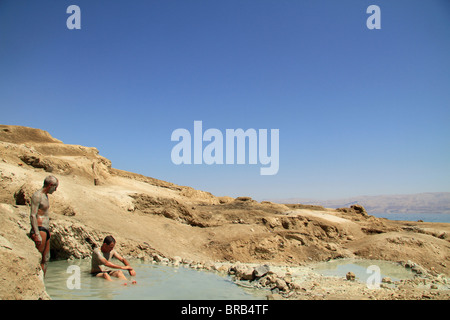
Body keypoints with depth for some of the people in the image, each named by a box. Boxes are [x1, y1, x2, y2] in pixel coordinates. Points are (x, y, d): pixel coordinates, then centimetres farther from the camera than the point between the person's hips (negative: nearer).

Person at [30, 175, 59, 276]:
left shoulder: (45, 195, 18)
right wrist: (37, 234, -22)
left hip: (46, 230, 10)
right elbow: (32, 216, -18)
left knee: (46, 259, 11)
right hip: (40, 230, -10)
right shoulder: (37, 196, -11)